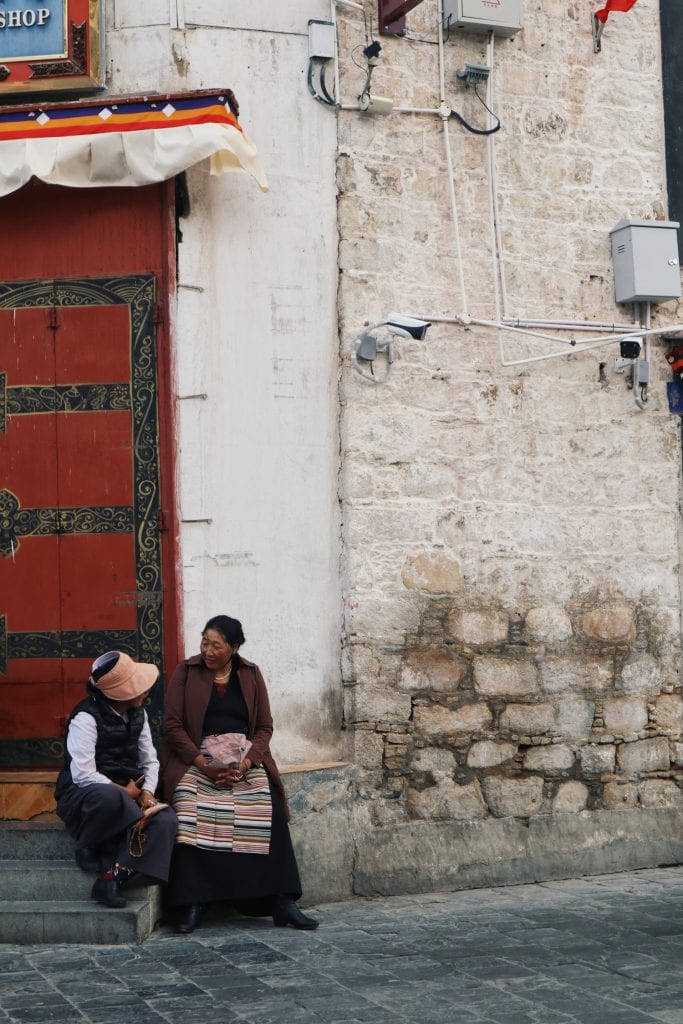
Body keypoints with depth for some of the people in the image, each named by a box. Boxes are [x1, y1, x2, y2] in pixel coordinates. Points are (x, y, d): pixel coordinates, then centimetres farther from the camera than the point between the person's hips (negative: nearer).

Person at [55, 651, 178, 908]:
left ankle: (113, 877, -29)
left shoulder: (138, 714, 9)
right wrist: (125, 792, -14)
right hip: (82, 797, -6)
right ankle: (88, 847, -12)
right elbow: (83, 775, -23)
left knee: (166, 820, -25)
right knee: (110, 797, -43)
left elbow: (150, 761, 9)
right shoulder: (86, 717, -15)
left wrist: (147, 793, -11)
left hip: (127, 796, 6)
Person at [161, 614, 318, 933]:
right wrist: (204, 765, -15)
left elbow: (265, 727, 7)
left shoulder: (250, 675, 11)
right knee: (191, 813, -31)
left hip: (245, 760, 2)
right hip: (196, 759, -1)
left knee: (270, 811, -25)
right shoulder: (186, 673, 5)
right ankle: (190, 904, -25)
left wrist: (245, 764, -12)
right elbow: (173, 725, -2)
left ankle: (281, 902, -20)